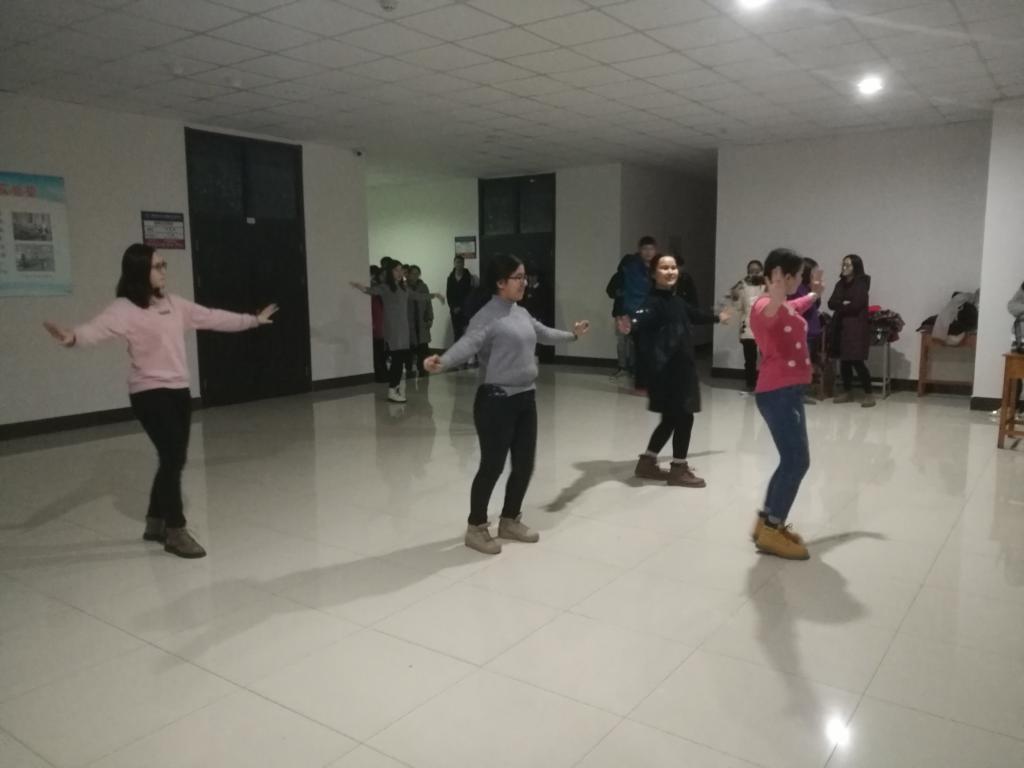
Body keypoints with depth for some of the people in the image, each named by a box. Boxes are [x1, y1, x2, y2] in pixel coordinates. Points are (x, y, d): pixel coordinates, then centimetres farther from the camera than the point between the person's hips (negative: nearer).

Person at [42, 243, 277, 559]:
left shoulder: (174, 304, 9)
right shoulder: (125, 309, -13)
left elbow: (213, 318, 19)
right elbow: (98, 328, -31)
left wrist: (253, 320, 26)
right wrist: (73, 337, -54)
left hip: (179, 391, 7)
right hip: (150, 394, -7)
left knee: (174, 459, 13)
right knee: (173, 457, -11)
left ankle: (155, 523, 31)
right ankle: (176, 531, 3)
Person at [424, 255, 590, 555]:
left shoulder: (522, 313, 12)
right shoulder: (487, 317, -16)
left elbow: (544, 333, 32)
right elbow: (467, 343, -33)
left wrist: (572, 334, 49)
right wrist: (441, 362, -53)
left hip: (526, 398, 8)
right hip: (496, 401, -8)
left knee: (524, 464, 13)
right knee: (492, 466, -2)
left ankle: (510, 521, 32)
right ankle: (476, 527, 17)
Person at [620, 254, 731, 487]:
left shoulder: (677, 300, 11)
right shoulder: (654, 302, -16)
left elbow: (694, 315, 32)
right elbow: (642, 318, -36)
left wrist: (717, 318, 50)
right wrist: (629, 327, -60)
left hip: (682, 369, 9)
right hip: (666, 371, -9)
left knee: (671, 419, 15)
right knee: (684, 418, -2)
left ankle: (647, 462, 28)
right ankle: (679, 469, 13)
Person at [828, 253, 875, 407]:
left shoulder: (861, 284, -5)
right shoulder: (840, 284, 14)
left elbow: (856, 305, -15)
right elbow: (831, 303, 5)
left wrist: (840, 307, 0)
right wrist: (843, 304, -12)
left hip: (857, 327, -6)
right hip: (841, 326, 6)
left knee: (857, 360, -11)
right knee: (844, 360, 7)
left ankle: (869, 394, -5)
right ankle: (847, 391, 18)